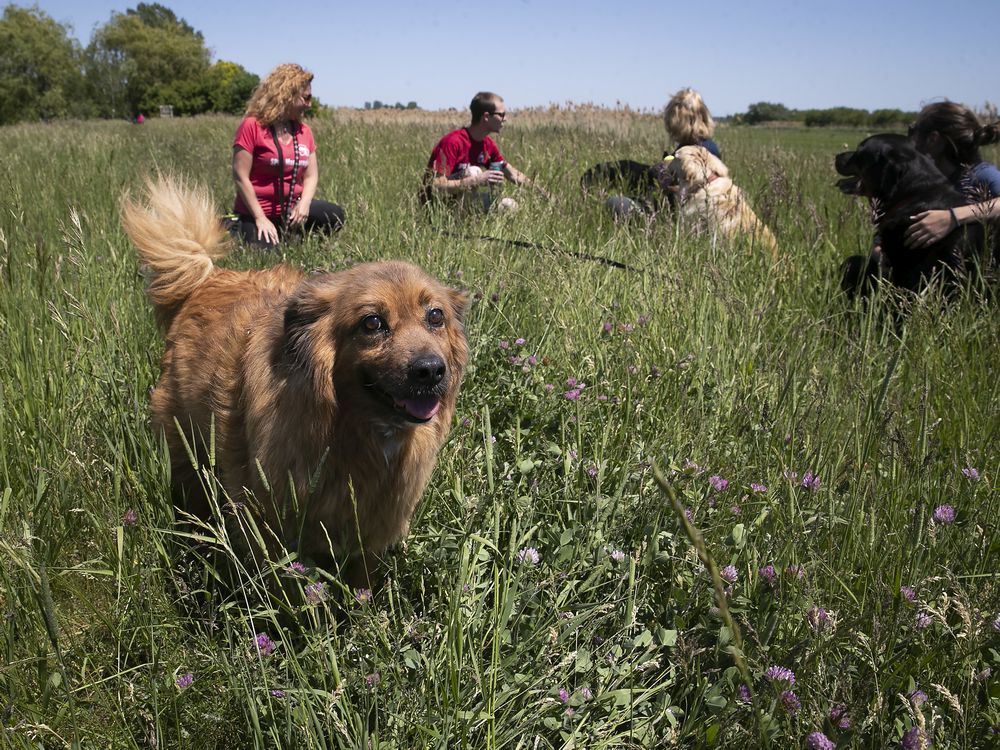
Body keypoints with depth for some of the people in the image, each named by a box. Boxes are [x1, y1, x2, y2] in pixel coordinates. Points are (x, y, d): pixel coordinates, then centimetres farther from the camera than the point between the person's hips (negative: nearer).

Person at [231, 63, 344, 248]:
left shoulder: (303, 131, 8)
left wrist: (304, 203, -14)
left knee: (335, 216, -17)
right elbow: (240, 176, -14)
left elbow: (311, 175, 7)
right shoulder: (252, 126, -11)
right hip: (257, 212, -5)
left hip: (292, 210, 5)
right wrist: (260, 219, -17)